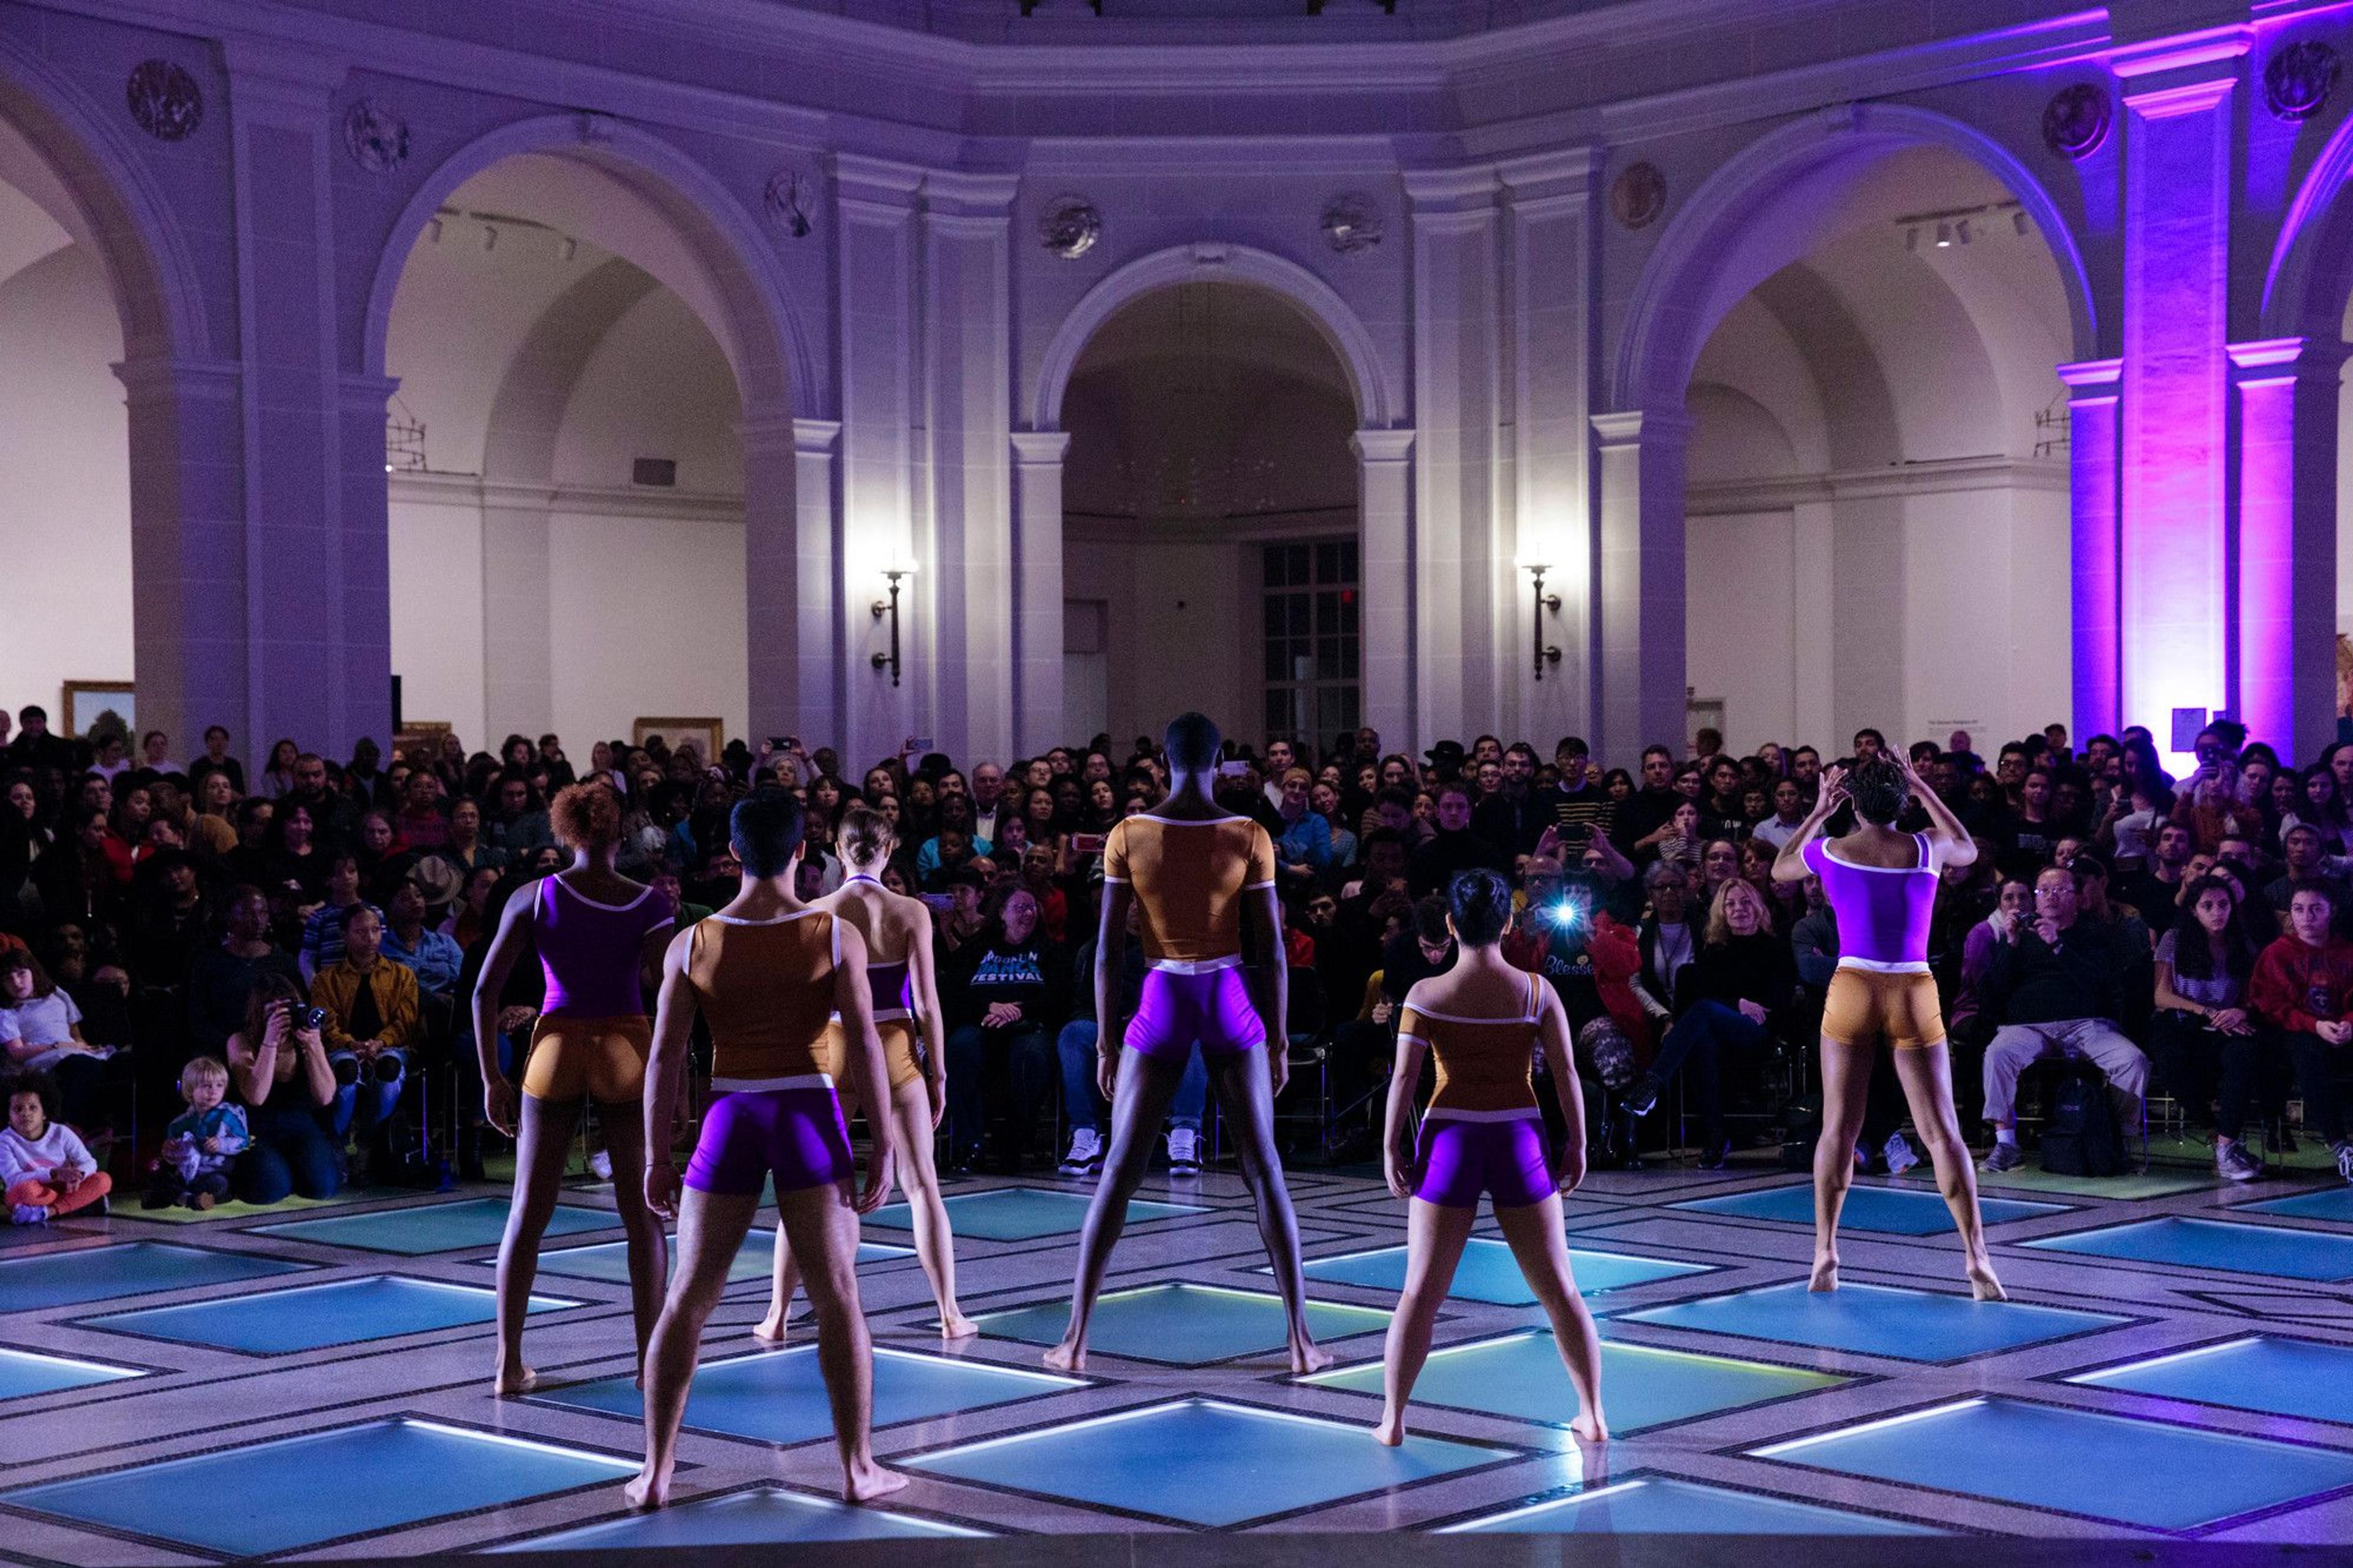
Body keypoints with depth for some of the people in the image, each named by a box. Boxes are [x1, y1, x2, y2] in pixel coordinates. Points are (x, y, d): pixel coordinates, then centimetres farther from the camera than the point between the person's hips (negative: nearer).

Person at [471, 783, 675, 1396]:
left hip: (556, 1048, 1)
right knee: (642, 1215, 8)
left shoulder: (534, 898, -1)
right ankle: (649, 1360, 8)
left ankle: (509, 1363, 6)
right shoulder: (649, 904, -3)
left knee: (528, 1213, 8)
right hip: (626, 1051, -1)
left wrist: (492, 1080, 2)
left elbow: (485, 991, -4)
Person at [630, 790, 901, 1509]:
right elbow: (864, 1044, -9)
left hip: (728, 1125, 1)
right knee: (838, 1297, 6)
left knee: (688, 1301, 9)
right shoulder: (837, 934, -5)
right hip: (810, 1123, -1)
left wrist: (657, 1158, 4)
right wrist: (884, 1146, -5)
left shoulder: (691, 944, -1)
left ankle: (656, 1472, 8)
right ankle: (859, 1467, 6)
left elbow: (665, 1057, -1)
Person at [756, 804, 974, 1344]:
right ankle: (950, 1315, 8)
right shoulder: (911, 913, -5)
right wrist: (938, 1074, 3)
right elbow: (927, 1003, -6)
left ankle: (777, 1316, 9)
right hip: (895, 1051, 0)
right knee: (922, 1186, 8)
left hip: (832, 1052, 0)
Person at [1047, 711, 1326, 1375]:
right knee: (1264, 1170, 6)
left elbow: (1107, 947, -3)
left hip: (1160, 1005, 0)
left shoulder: (1128, 835, -4)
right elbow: (1271, 949, -5)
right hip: (1232, 1004, 0)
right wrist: (1277, 1042, 4)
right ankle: (1301, 1339, 3)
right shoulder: (1250, 836, -6)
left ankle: (1075, 1338, 4)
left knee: (1119, 1171, 6)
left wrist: (1106, 1044, 5)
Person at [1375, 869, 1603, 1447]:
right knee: (1558, 1289, 11)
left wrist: (1392, 1146, 2)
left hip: (1451, 1140, -1)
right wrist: (1576, 1143, 7)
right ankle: (1593, 1414, 14)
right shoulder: (1536, 991, -3)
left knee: (1421, 1292, 6)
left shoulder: (1427, 995, -6)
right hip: (1520, 1140, 1)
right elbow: (1566, 1074, -2)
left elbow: (1403, 1079, -7)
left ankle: (1392, 1419, 5)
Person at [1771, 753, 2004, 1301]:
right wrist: (1922, 789, 25)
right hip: (1914, 993, 0)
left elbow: (1779, 868, 22)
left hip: (1852, 991, 0)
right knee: (1941, 1131, 1)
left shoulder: (1830, 851, 0)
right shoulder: (1927, 849, 0)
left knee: (1839, 1128, 8)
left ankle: (1825, 1252, 8)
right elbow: (1968, 848, 24)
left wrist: (1819, 810, 28)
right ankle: (1976, 1256, -2)